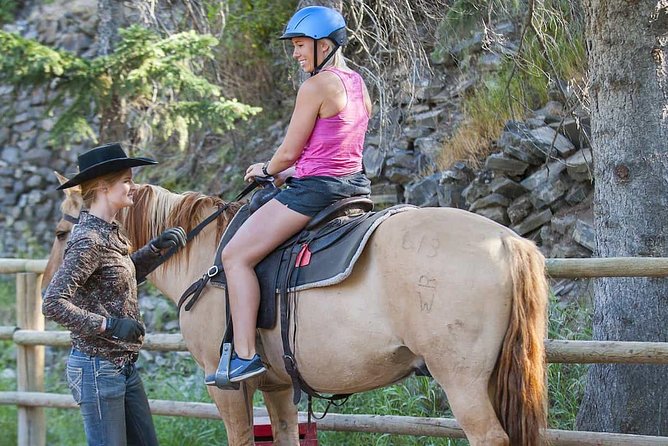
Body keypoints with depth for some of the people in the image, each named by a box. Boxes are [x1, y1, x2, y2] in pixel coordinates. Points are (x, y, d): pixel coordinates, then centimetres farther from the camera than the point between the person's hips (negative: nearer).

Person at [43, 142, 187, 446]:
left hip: (124, 367, 10)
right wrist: (110, 324, -26)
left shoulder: (111, 232, 9)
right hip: (97, 369, -10)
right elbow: (52, 304, -25)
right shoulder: (88, 240, -19)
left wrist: (156, 248, 15)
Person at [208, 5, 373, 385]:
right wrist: (290, 174, 19)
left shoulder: (315, 87, -14)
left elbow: (289, 153, -11)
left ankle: (245, 355, -13)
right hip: (356, 182, 10)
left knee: (236, 255, -6)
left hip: (316, 188, -10)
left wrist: (268, 170, 11)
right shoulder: (358, 84, 12)